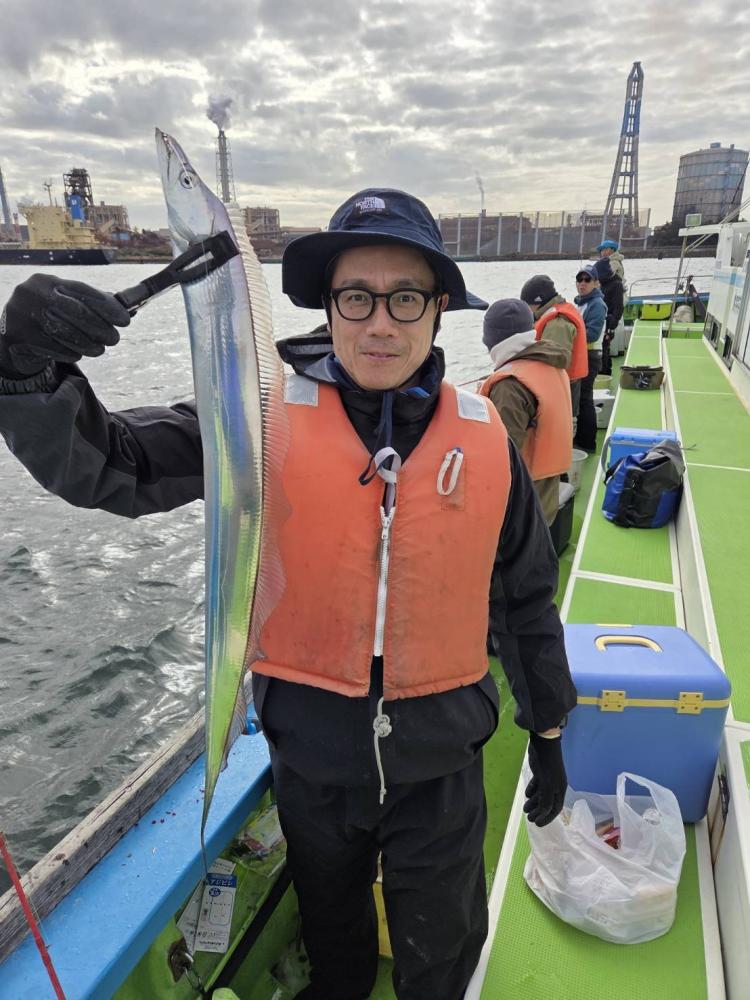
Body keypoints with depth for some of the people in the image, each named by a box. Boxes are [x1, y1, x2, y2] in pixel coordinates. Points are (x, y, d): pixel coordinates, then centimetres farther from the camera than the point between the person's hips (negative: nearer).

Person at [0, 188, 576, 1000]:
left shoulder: (484, 438, -11)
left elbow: (525, 597, 0)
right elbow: (100, 467, -17)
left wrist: (547, 732, 8)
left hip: (440, 761, 0)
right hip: (310, 750, 1)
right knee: (330, 927, 33)